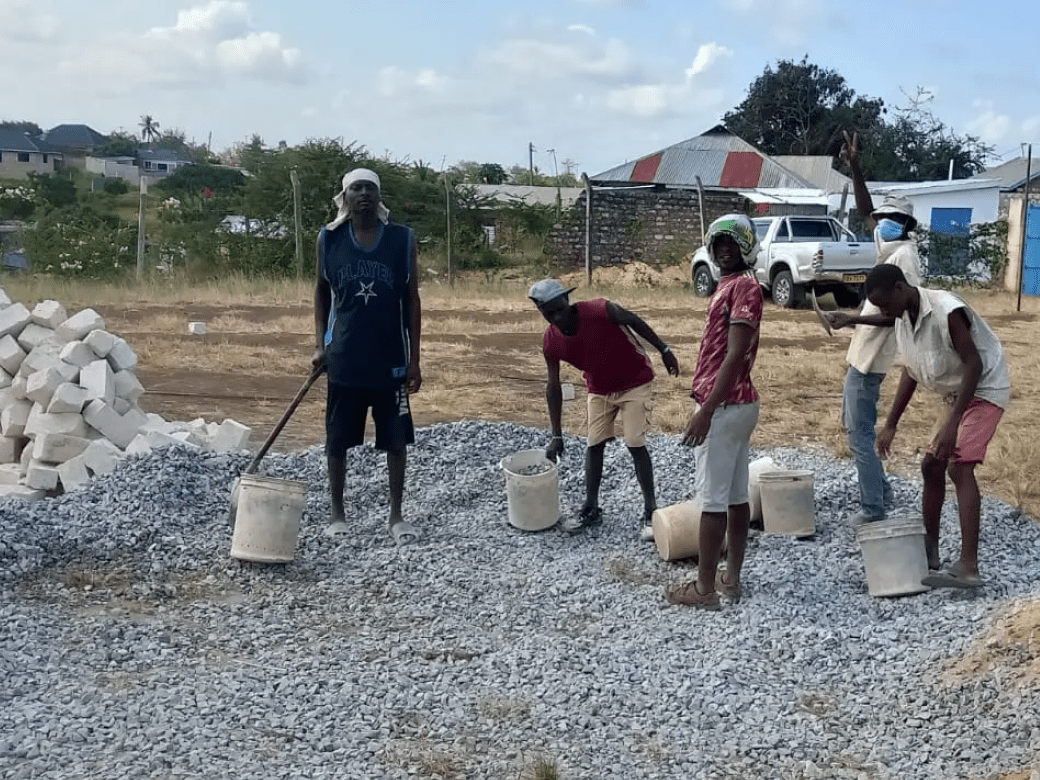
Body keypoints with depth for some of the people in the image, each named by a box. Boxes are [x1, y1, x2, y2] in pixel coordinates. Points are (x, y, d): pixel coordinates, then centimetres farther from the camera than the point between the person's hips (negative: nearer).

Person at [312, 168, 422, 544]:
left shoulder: (402, 239, -3)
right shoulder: (329, 239, -1)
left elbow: (412, 300, 0)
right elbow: (321, 292, 10)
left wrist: (414, 359, -2)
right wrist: (320, 344, 0)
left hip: (390, 357, -1)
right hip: (344, 357, 1)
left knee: (396, 439, 5)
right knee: (337, 439, 8)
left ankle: (397, 515, 18)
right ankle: (337, 514, 23)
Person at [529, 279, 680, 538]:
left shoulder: (600, 310, -32)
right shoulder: (551, 342, -18)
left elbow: (634, 321, -14)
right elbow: (553, 386, -8)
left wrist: (664, 349, -8)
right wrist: (556, 435, -7)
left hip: (634, 382, -4)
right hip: (599, 389, 4)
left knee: (635, 444, -9)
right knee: (594, 445, 5)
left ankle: (651, 511, -3)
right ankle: (591, 509, 18)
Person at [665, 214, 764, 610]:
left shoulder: (742, 287, -15)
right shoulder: (731, 285, 16)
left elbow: (735, 355, -22)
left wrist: (706, 411, -26)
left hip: (723, 408, -10)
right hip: (739, 404, 10)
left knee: (712, 498, -4)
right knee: (736, 496, 12)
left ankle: (704, 587, 2)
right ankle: (731, 579, 19)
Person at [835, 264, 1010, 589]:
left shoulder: (947, 311, -29)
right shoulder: (903, 317, -2)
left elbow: (973, 365, -29)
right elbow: (911, 372, 7)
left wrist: (952, 424, -34)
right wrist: (890, 425, 7)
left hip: (984, 390, -9)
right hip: (955, 393, 9)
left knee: (959, 466, -22)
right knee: (931, 465, 11)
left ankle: (968, 567, -28)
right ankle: (929, 552, 24)